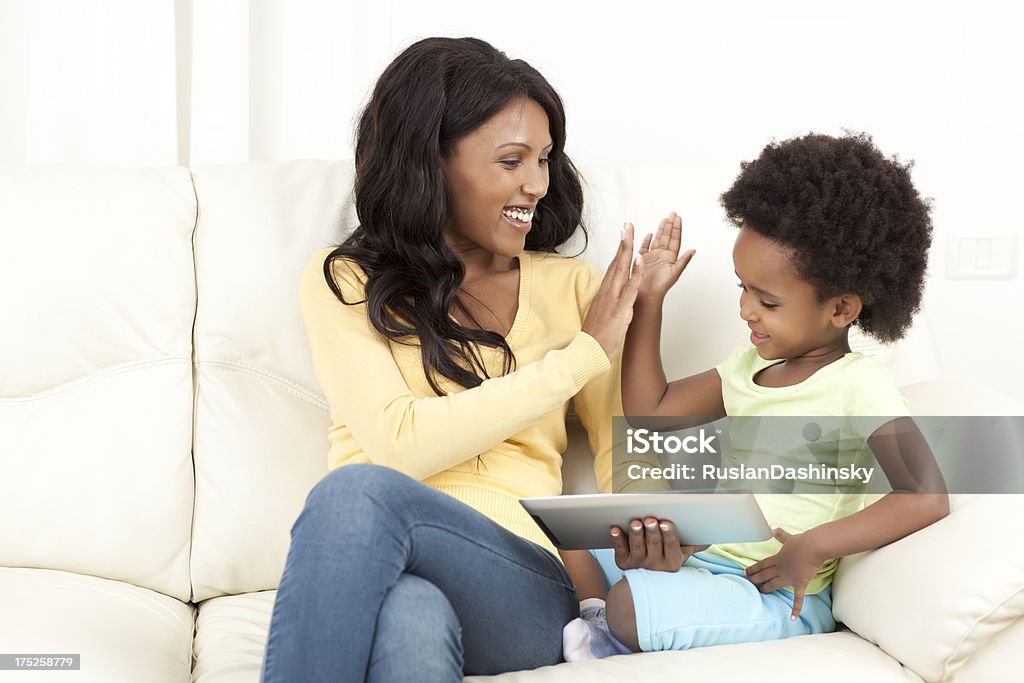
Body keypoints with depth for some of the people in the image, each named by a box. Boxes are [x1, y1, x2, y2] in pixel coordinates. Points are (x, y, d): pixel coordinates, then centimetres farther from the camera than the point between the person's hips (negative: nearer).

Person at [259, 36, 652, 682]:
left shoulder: (573, 286, 17)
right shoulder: (341, 283, 11)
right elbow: (401, 443, -5)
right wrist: (583, 354, -2)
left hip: (526, 589, 1)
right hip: (367, 577, 0)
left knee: (359, 491, -32)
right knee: (413, 616, -39)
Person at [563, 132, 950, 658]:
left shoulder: (858, 385, -15)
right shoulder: (752, 364, 10)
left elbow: (927, 498, -25)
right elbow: (649, 410, 12)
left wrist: (813, 546, -29)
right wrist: (648, 300, 9)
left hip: (775, 596, -9)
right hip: (702, 556, 9)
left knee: (631, 603, -29)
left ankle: (616, 640, 0)